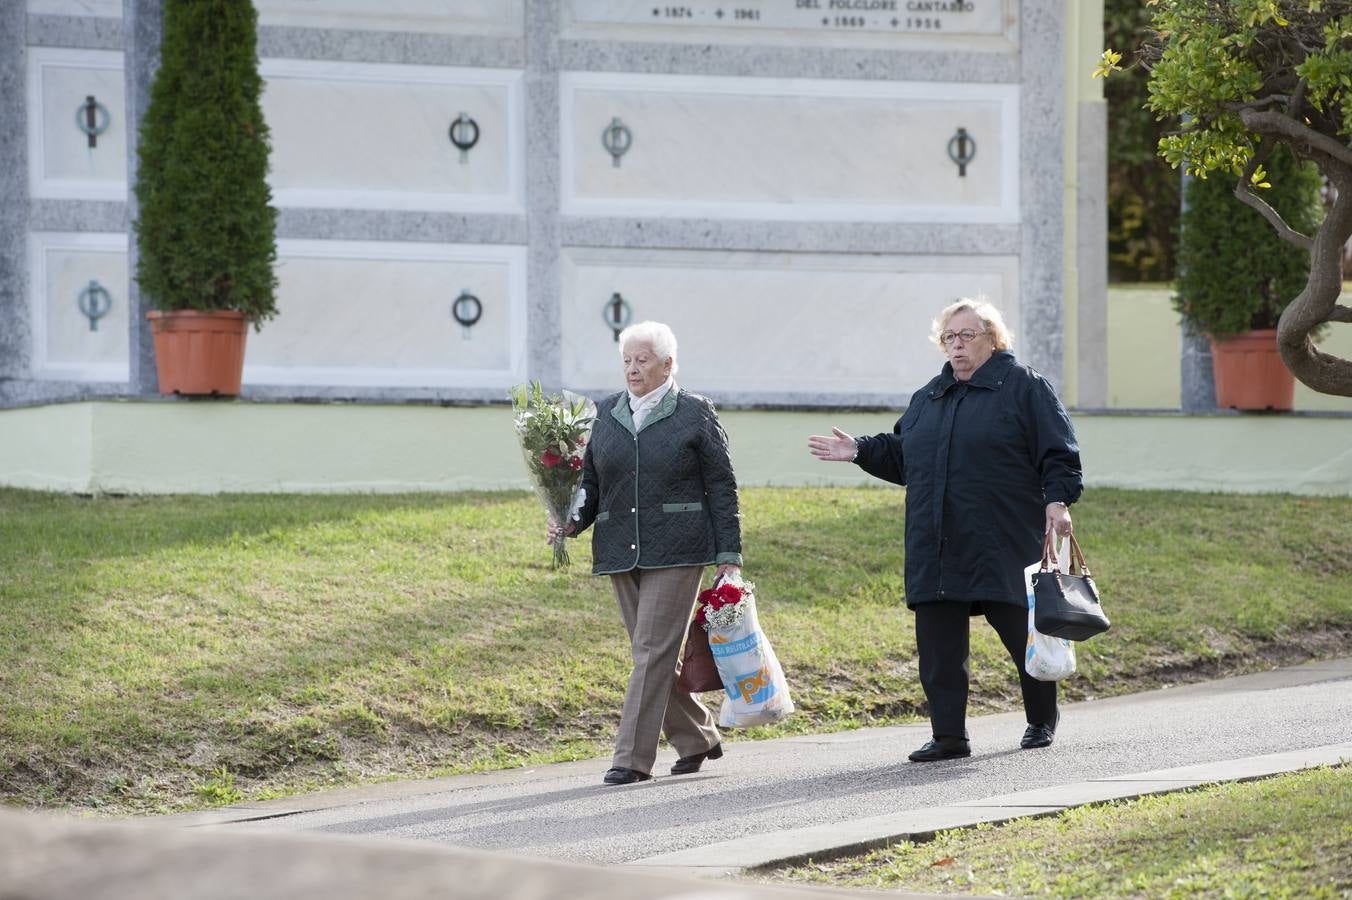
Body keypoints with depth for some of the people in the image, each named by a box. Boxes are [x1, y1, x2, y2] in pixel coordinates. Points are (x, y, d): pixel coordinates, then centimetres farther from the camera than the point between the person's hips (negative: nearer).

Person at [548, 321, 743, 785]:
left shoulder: (695, 413, 1)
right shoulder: (605, 414, 13)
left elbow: (721, 487, 1)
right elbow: (591, 482, 17)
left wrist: (729, 554, -4)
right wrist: (573, 519, -3)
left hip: (675, 552, -5)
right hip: (621, 553, 5)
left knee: (653, 650, -11)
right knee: (650, 653, 8)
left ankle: (633, 757, -11)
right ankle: (697, 740, 25)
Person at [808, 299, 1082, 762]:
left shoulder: (1024, 388, 0)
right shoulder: (928, 398, 19)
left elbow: (1058, 453, -4)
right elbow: (901, 456, 27)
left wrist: (1057, 500, -16)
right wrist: (859, 451, 15)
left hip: (1004, 546, -5)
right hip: (936, 548, 5)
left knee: (1022, 632, 2)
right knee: (938, 642, -1)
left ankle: (1042, 721, 23)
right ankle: (949, 736, 3)